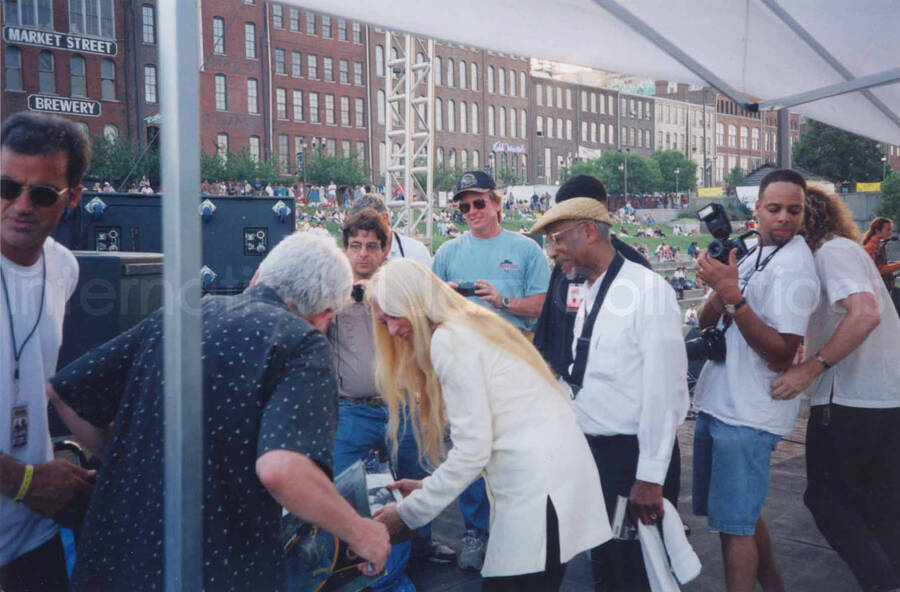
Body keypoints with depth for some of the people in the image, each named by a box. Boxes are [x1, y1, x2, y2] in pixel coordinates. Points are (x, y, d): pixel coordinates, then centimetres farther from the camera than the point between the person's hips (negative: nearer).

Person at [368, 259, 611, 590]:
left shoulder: (449, 339, -9)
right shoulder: (470, 326, 19)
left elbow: (472, 450, -12)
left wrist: (407, 513, -3)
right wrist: (428, 487, 16)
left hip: (538, 484, -10)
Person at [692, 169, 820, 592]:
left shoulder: (793, 267, -15)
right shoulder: (752, 255, 10)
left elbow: (781, 355, -21)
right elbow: (706, 322, 7)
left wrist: (733, 298, -27)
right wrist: (718, 288, -13)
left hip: (747, 414, -9)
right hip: (717, 402, 9)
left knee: (735, 521, -3)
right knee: (742, 512, 20)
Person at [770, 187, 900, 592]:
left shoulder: (833, 250, -12)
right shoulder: (844, 250, 18)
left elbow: (865, 314, -28)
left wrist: (811, 369, -28)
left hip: (849, 400, -10)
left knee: (826, 498, 1)